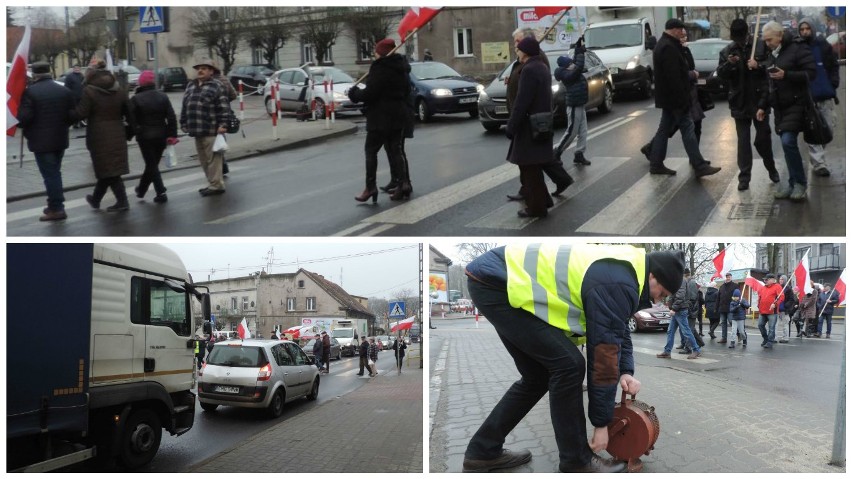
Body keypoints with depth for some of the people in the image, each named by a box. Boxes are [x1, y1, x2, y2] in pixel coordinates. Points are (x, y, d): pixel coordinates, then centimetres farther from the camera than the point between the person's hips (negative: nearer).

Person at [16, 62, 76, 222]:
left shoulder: (30, 92, -13)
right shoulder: (65, 91, 4)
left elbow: (24, 117, -19)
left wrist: (19, 123, 2)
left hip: (41, 140, -6)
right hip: (60, 139, 6)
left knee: (49, 174, -2)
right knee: (55, 172, 18)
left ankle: (57, 209, -1)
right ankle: (56, 205, 23)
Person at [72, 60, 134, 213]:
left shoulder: (89, 92, -8)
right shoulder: (119, 91, 8)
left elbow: (80, 114, -14)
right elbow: (129, 114, 8)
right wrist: (130, 131, 16)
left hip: (99, 136, -5)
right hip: (117, 136, 6)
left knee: (107, 170, 2)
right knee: (109, 169, 14)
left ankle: (122, 201, -3)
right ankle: (96, 199, 27)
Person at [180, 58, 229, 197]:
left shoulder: (216, 86, -5)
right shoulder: (190, 86, 17)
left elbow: (223, 107, -11)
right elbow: (185, 106, 21)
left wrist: (223, 124, -17)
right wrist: (184, 123, 17)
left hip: (211, 130, -8)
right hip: (197, 130, 8)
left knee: (213, 159, -6)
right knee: (203, 159, 13)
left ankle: (216, 185, -1)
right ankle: (212, 184, 22)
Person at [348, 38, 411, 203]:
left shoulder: (380, 69, -16)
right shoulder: (401, 69, 11)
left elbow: (369, 93, -20)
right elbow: (407, 91, 16)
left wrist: (354, 93, -3)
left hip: (381, 117, -8)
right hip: (398, 115, 8)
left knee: (371, 150, 1)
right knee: (395, 151, 12)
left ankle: (370, 186, -2)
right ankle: (404, 183, 2)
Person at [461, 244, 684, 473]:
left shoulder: (622, 269, 12)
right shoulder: (618, 284, -19)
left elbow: (617, 330, 26)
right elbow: (604, 350, -15)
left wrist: (625, 371, 9)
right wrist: (601, 422, -6)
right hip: (496, 284, -11)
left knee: (538, 375, 15)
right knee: (568, 365, -10)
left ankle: (483, 451, 22)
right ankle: (576, 461, 3)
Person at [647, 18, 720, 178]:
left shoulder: (662, 45, 15)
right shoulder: (669, 47, -19)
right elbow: (674, 77, -24)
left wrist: (689, 73, 19)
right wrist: (683, 99, -22)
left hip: (668, 98, 11)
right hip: (675, 98, -11)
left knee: (664, 129, 13)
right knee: (688, 129, -9)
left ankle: (656, 164, 16)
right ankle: (699, 166, -9)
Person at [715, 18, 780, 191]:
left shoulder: (761, 47, -6)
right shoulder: (727, 51, 2)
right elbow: (720, 74, -3)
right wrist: (729, 64, -20)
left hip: (759, 101, -2)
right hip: (740, 103, 2)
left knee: (763, 138, 6)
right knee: (743, 140, 5)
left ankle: (771, 168, 28)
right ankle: (744, 176, 9)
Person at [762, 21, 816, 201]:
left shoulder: (798, 48, -8)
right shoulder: (771, 55, 15)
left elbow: (811, 73, -15)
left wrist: (786, 75, -23)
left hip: (796, 103, -7)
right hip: (779, 106, 7)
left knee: (788, 141, -18)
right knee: (788, 143, 7)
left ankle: (800, 183, -7)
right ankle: (794, 183, 14)